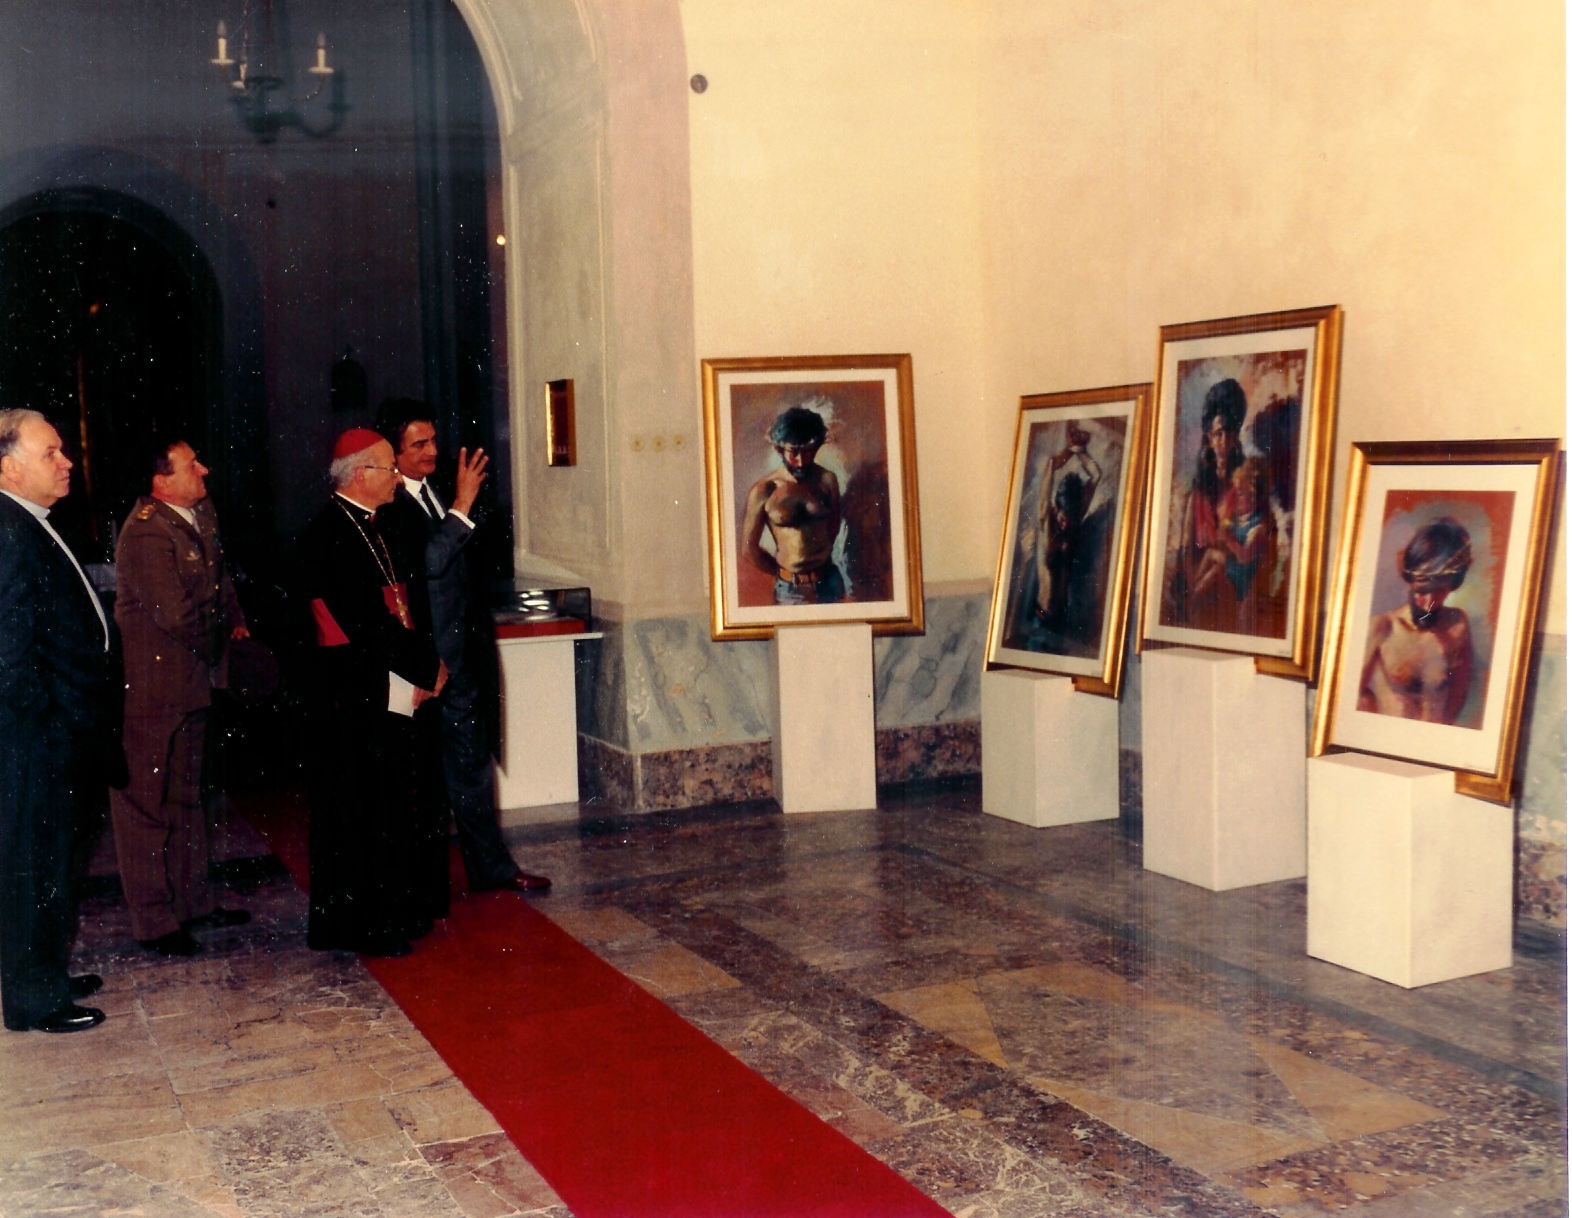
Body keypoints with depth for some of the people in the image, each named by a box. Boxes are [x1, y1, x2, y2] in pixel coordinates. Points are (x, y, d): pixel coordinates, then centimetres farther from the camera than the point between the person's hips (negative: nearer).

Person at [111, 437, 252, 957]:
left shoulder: (200, 514, 4)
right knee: (146, 802, 2)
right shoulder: (146, 534, -23)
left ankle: (194, 900, 34)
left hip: (190, 682, 10)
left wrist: (235, 620, 6)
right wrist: (217, 642, -8)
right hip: (149, 690, -10)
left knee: (186, 794, 20)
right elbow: (177, 615, -25)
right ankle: (155, 923, 12)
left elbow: (219, 577, 20)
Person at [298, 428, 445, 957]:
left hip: (391, 694, 10)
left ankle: (390, 911, 28)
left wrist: (426, 660, -1)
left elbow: (409, 598, 14)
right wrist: (427, 669, -13)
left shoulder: (372, 527, 14)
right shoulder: (330, 534, -16)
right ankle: (357, 925, 10)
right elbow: (366, 625, -21)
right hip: (355, 700, -9)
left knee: (389, 809, 16)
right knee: (356, 812, 0)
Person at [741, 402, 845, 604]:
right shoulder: (763, 491, -13)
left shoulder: (828, 480, -4)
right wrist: (783, 572, 4)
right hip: (791, 589, -3)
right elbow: (749, 549, -7)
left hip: (829, 582, 3)